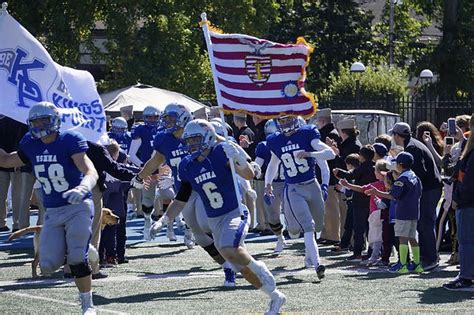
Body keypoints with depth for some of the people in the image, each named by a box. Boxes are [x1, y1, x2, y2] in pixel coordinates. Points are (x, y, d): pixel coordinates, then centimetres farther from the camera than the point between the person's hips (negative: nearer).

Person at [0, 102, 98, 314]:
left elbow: (91, 173, -27)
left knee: (77, 259, -15)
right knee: (48, 266, -6)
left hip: (77, 207, -5)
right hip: (52, 212, 6)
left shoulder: (69, 141, -15)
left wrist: (83, 188, -47)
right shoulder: (32, 146, 3)